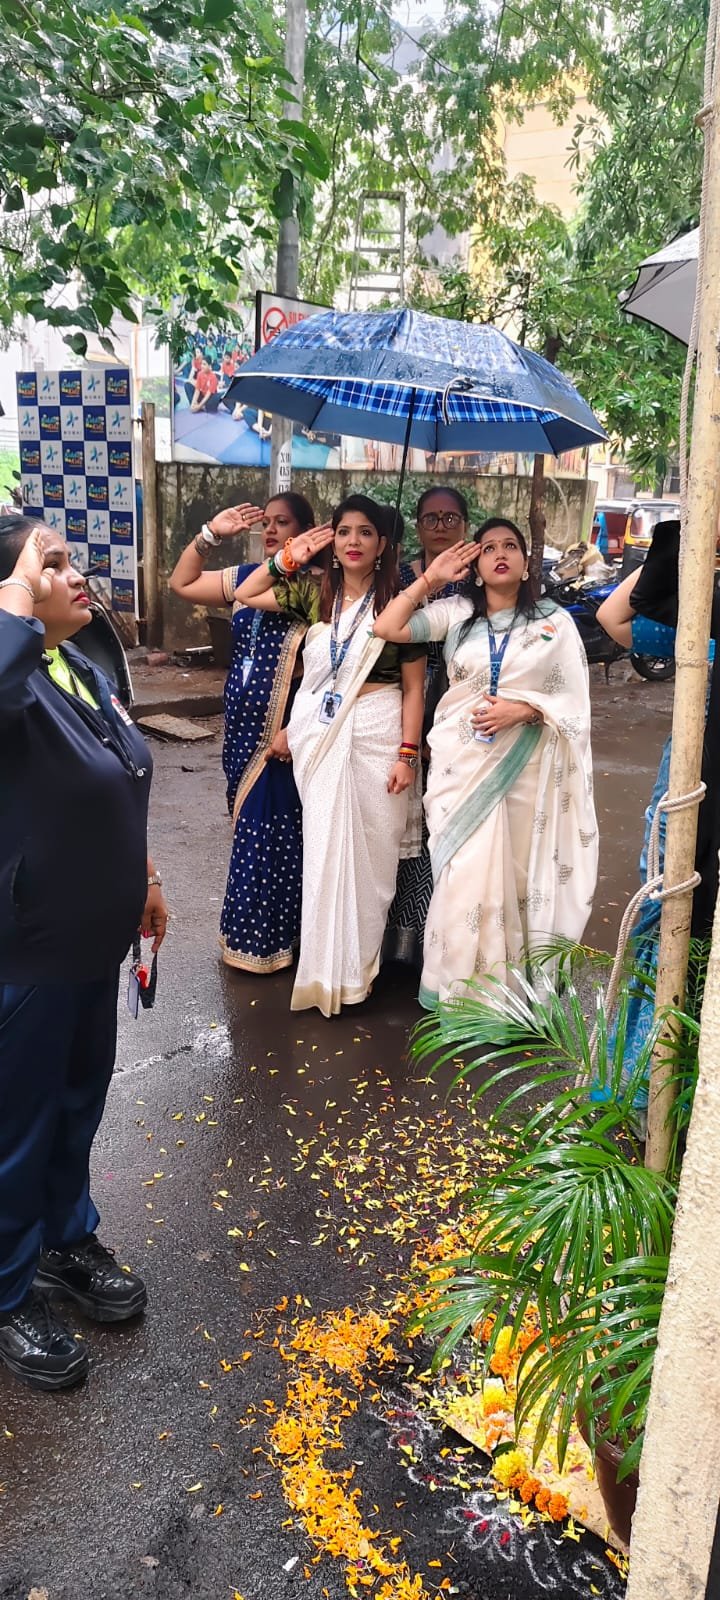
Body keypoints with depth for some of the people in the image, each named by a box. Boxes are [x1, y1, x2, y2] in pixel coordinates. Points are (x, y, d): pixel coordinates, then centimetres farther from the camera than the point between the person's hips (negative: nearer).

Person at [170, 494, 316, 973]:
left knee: (276, 835, 3)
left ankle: (269, 941, 18)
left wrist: (297, 728, -22)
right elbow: (182, 584, 18)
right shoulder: (246, 577, 9)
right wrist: (210, 534, 7)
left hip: (286, 734, -6)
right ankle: (248, 934, 29)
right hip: (244, 729, 7)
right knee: (251, 830, 15)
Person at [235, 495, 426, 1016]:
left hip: (375, 733, -3)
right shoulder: (313, 592, 6)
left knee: (368, 850, 5)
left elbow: (414, 688, -5)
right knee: (323, 846, 8)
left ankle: (355, 967, 22)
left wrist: (407, 754, -10)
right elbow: (245, 596, 14)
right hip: (318, 732, 3)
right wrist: (286, 560, 5)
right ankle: (327, 966, 22)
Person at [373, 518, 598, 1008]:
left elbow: (573, 701, 0)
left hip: (522, 766, 0)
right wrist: (430, 579, 0)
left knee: (514, 872, 6)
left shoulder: (554, 620, 3)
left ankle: (504, 986, 21)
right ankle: (457, 987, 14)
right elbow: (387, 628, -2)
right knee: (464, 874, -1)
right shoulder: (455, 613, 6)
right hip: (462, 764, 0)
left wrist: (521, 711, -15)